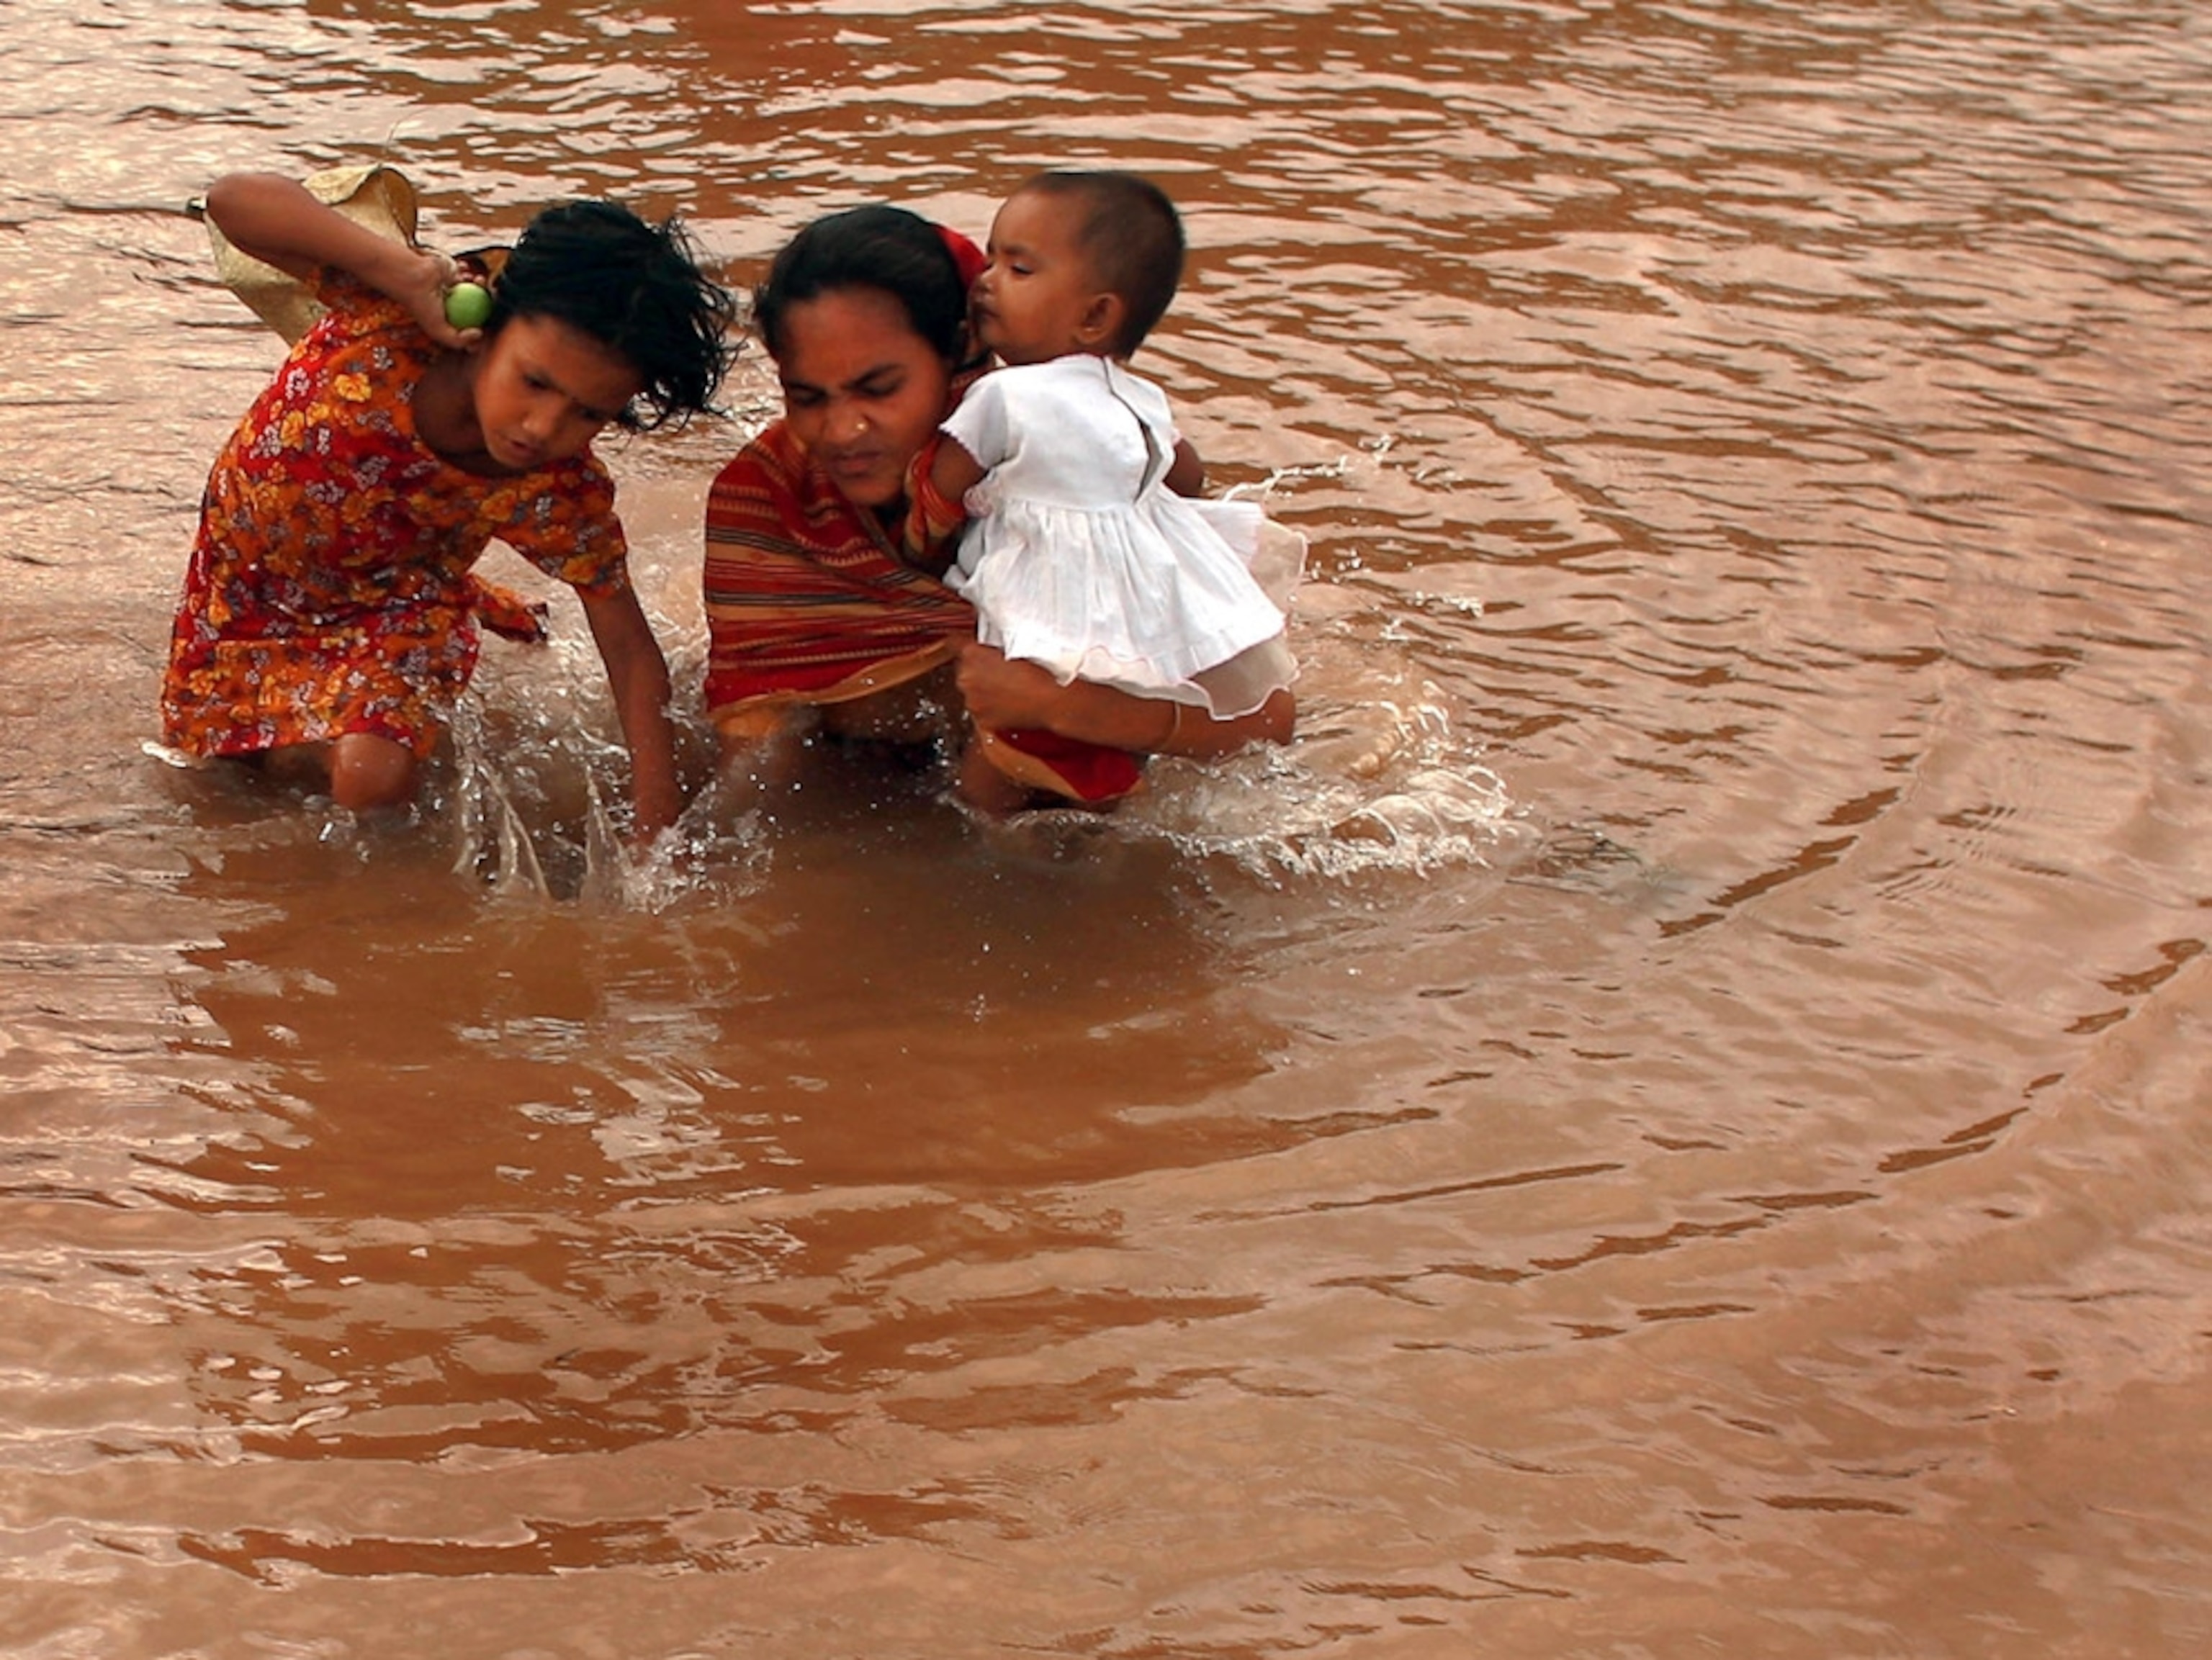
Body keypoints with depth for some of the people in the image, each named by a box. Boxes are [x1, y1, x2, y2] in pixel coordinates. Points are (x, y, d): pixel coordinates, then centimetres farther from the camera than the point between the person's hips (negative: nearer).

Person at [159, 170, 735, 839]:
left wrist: (657, 821, -27)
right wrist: (402, 268, -52)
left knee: (372, 780, -26)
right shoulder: (398, 314, -36)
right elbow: (234, 200, -42)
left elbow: (632, 656, -19)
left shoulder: (561, 499, -31)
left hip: (391, 603, -1)